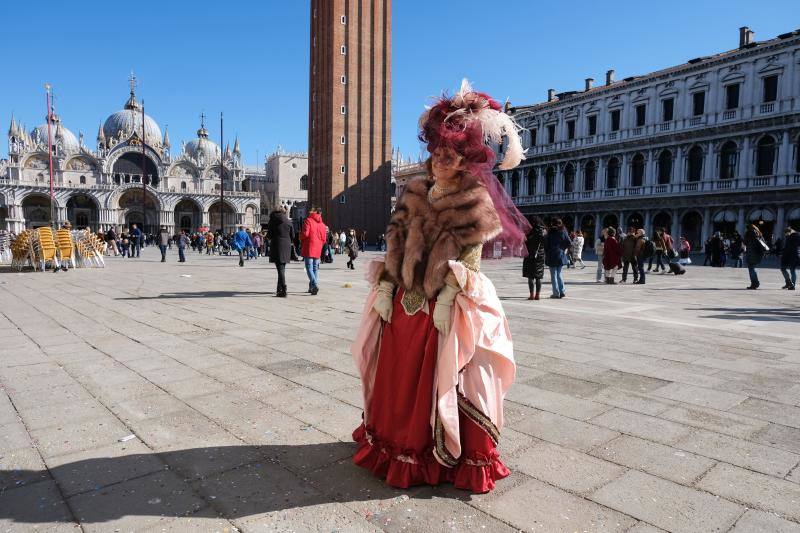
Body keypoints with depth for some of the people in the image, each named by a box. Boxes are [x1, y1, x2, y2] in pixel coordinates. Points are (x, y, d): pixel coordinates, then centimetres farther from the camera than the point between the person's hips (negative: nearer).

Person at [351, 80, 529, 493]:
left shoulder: (475, 201, -4)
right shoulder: (413, 193, 11)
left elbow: (470, 258, -10)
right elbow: (395, 245, 9)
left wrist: (449, 297, -17)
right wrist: (386, 286, 2)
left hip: (445, 309, -5)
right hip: (404, 303, 5)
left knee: (442, 384, 3)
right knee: (397, 379, 14)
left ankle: (452, 459, 21)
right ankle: (396, 445, 34)